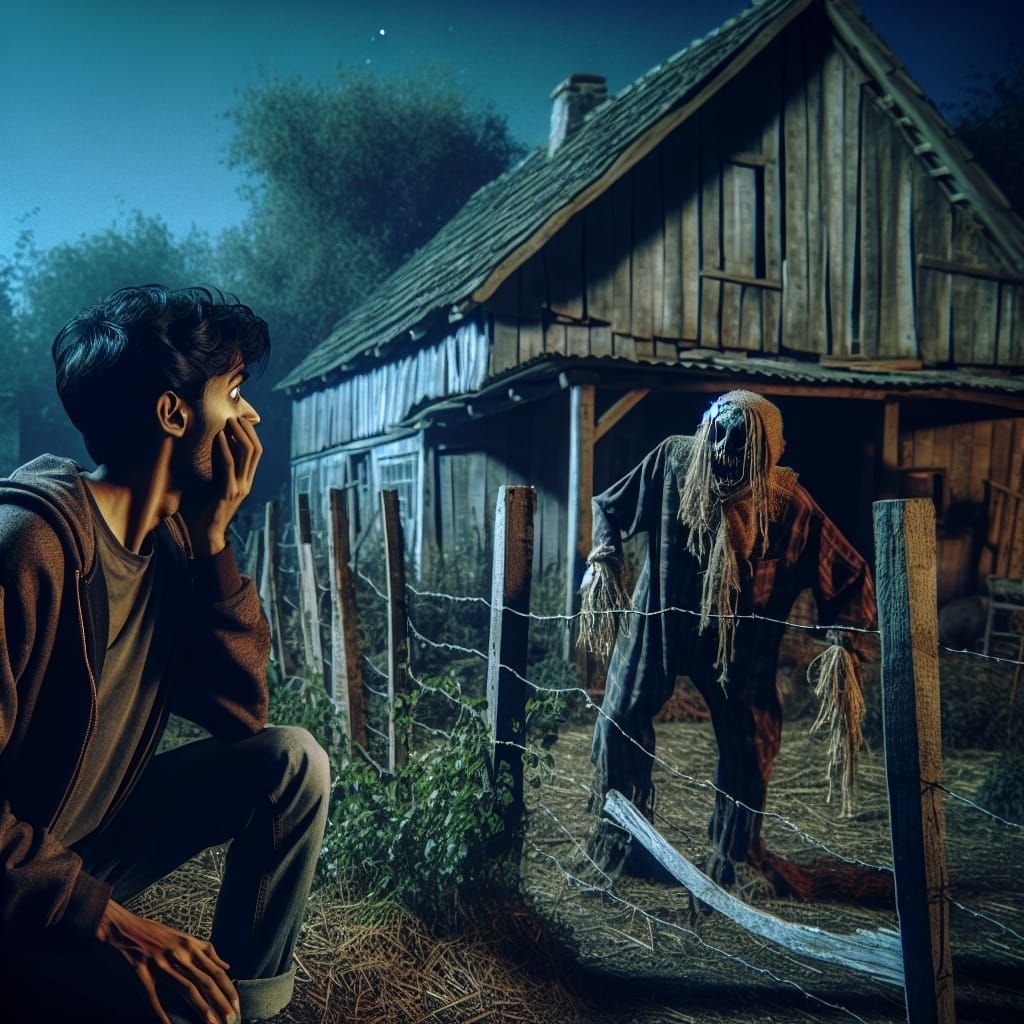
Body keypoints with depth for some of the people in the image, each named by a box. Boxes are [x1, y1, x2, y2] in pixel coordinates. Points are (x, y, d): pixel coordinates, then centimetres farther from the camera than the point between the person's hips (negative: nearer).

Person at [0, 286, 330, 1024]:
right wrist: (109, 922, -31)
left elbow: (242, 710, -4)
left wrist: (214, 537, -12)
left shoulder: (170, 539, -1)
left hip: (91, 837, 8)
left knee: (292, 760, -4)